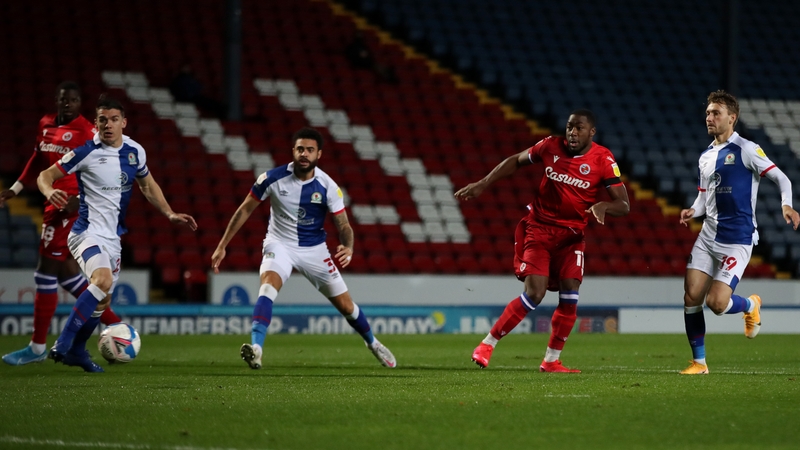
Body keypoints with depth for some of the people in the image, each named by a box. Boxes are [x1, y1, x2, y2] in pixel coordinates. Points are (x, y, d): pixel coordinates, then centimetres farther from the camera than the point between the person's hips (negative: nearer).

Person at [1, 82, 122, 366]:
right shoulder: (46, 125, 11)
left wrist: (81, 198, -27)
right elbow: (38, 160, 24)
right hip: (55, 204, 8)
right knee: (66, 272, 12)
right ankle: (114, 324, 22)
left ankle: (38, 347, 2)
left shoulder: (87, 133, -12)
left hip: (71, 207, -8)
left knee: (46, 273, -6)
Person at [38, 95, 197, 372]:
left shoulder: (135, 152, 4)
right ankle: (62, 346, -26)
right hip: (87, 232, -7)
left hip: (113, 237, 7)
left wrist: (170, 214, 12)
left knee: (103, 300, 13)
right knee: (103, 280, -31)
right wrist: (49, 192, -30)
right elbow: (46, 175, -7)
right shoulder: (86, 152, -12)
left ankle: (76, 351, 33)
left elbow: (148, 185, 20)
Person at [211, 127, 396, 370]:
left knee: (345, 304, 7)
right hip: (280, 244, -1)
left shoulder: (327, 187, -14)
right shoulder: (273, 178, -15)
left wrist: (348, 248, -34)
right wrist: (222, 246, -3)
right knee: (268, 286, -32)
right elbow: (245, 210, -3)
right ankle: (256, 348, -44)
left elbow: (343, 225, -10)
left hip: (314, 249, 1)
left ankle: (372, 343, 36)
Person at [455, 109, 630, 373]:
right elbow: (516, 161, 9)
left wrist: (603, 206, -34)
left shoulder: (603, 160, -11)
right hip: (539, 229, -1)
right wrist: (482, 184, 4)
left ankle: (551, 361, 2)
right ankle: (487, 345, -1)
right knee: (534, 293, -15)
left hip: (571, 235, 1)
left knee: (570, 294, -13)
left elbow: (623, 205, -12)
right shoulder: (551, 146, -7)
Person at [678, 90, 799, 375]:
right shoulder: (705, 157, 14)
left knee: (716, 303, -14)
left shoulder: (746, 150, -7)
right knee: (691, 297, -2)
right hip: (708, 237, 7)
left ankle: (750, 305, 20)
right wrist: (693, 211, -1)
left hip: (737, 240, -7)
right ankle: (699, 362, 10)